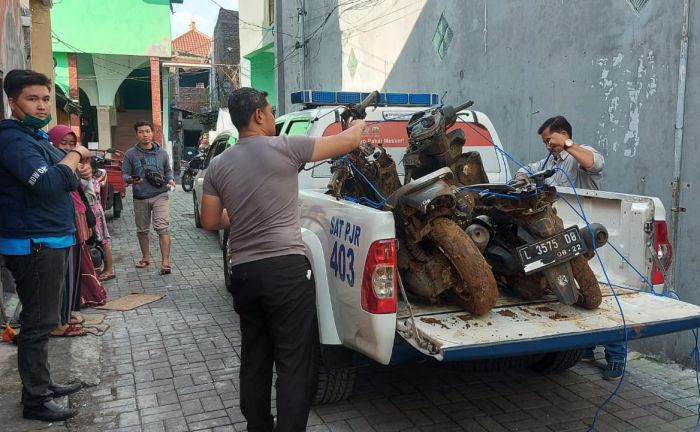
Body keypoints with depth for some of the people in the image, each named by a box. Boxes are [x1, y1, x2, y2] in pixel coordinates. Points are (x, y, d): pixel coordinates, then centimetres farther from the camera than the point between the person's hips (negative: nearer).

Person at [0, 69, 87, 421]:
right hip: (33, 245, -10)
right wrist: (75, 154, -16)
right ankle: (35, 399, 7)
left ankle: (42, 383, 30)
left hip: (52, 241, 10)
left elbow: (70, 182, 18)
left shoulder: (37, 137, 16)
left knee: (43, 319, 17)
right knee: (38, 322, -3)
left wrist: (76, 164, 0)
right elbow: (48, 183, -30)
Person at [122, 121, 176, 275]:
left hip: (160, 195, -2)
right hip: (140, 197, 2)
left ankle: (165, 263, -15)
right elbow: (124, 174, 3)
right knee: (142, 230, 14)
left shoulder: (162, 153, 5)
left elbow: (168, 170, 16)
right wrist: (130, 180, -20)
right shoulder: (130, 154, 1)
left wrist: (170, 180, -5)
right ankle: (145, 258, 32)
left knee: (162, 227, -14)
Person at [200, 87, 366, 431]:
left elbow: (210, 222, 11)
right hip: (286, 268, -6)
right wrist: (359, 123, 24)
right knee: (295, 363, 1)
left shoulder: (217, 165, 8)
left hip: (243, 272, 6)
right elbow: (346, 142, 2)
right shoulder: (285, 148, -6)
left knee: (254, 359, 18)